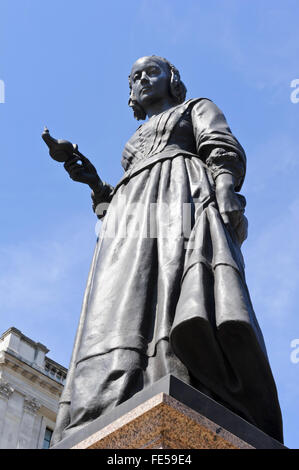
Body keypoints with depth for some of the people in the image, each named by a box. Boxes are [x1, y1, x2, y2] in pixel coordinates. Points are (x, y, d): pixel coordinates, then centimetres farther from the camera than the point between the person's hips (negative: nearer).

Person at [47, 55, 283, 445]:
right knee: (126, 315, -23)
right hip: (135, 217, 5)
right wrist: (94, 183, 17)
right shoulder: (135, 145, 41)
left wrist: (226, 190, -15)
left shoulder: (197, 108, 27)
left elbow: (225, 150, 6)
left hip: (184, 192, -5)